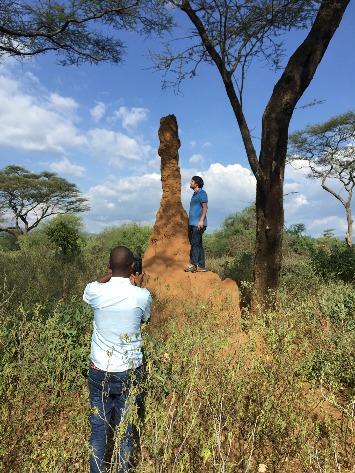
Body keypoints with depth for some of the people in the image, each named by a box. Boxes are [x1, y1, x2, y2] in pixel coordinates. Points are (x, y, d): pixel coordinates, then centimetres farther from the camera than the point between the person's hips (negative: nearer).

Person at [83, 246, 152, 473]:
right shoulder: (142, 295, -15)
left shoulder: (95, 291, -13)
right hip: (130, 371, 0)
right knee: (126, 429, 16)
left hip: (100, 371, 1)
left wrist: (112, 275, 16)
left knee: (99, 427, 17)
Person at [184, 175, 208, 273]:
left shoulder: (202, 193, -4)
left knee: (195, 243, -12)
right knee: (198, 244, 8)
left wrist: (201, 220, -22)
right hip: (193, 223, 9)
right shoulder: (195, 194, 23)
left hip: (198, 224, -9)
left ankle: (193, 264, -12)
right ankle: (201, 266, 11)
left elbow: (205, 207, -13)